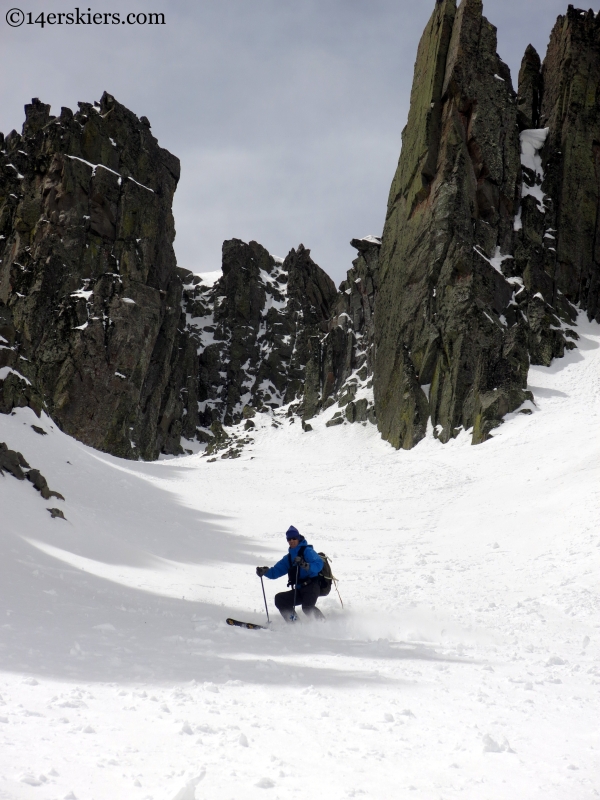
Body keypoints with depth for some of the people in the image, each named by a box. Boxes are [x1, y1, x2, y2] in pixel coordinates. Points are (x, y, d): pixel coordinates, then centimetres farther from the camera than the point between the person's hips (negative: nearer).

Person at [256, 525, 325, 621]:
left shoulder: (307, 551, -4)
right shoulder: (289, 557, 19)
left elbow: (319, 564, -20)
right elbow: (277, 571, 14)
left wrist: (305, 565, -37)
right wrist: (265, 571, -5)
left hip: (311, 586, -8)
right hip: (299, 590, 8)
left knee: (307, 607, -32)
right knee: (279, 599, -2)